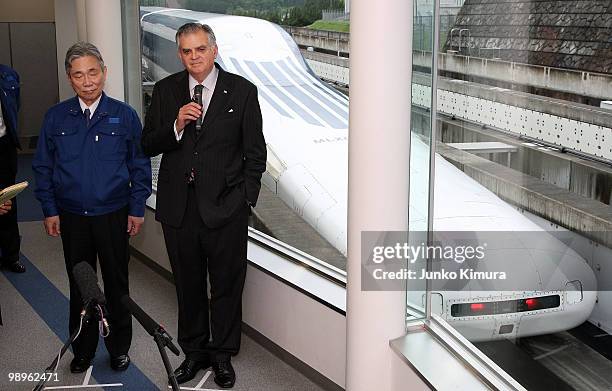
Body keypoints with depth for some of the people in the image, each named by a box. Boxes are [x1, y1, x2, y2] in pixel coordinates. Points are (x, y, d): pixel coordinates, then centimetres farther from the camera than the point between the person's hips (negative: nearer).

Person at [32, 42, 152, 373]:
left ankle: (119, 347, 29)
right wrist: (49, 210, 0)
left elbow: (140, 165, 0)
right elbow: (43, 167, 4)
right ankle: (82, 349, 29)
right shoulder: (55, 117, -1)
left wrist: (137, 209, -3)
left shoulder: (124, 116, -5)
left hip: (113, 216, -1)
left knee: (117, 284, 11)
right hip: (71, 218, 1)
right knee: (79, 286, 13)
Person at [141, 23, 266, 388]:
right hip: (178, 206, 3)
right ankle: (194, 351, 33)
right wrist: (176, 125, -14)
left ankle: (223, 354, 27)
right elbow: (148, 145, 4)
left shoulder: (242, 90, -3)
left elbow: (255, 152, 0)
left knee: (227, 286, 9)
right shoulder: (165, 90, 5)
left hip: (225, 207, -2)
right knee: (188, 285, 16)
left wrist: (245, 198, -5)